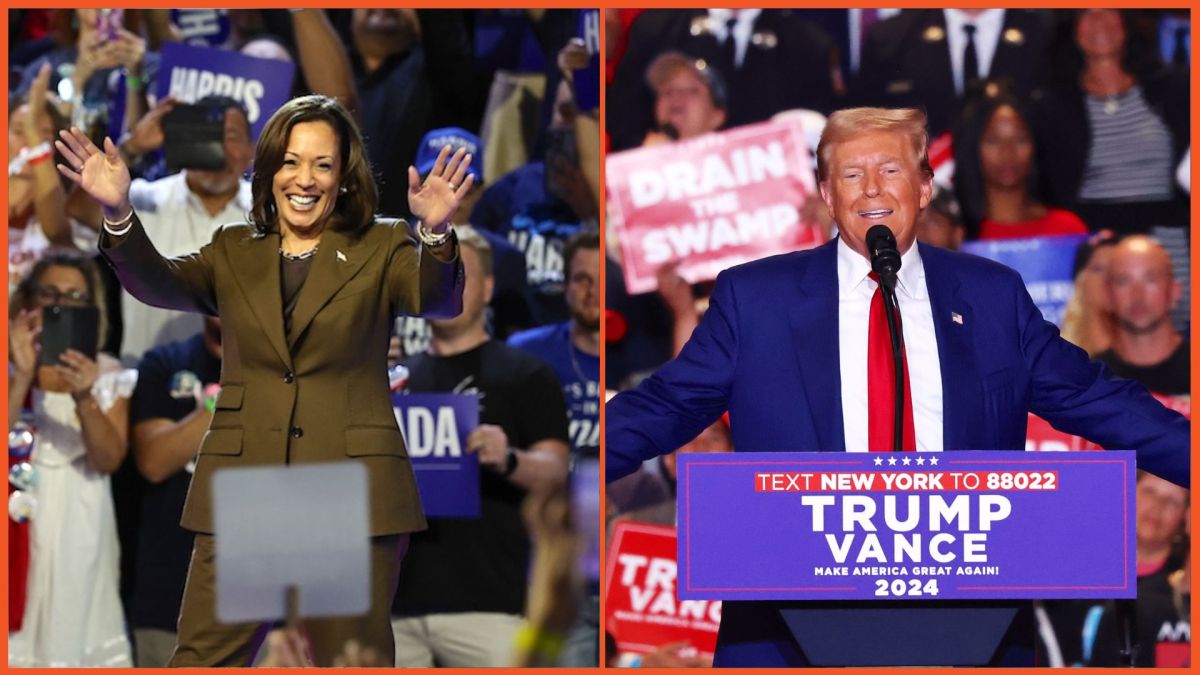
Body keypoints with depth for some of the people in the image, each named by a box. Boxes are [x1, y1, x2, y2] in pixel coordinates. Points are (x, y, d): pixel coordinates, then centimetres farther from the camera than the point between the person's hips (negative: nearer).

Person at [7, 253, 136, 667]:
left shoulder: (108, 374, 6)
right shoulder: (11, 366, 2)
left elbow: (108, 459, -7)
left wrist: (84, 398, -22)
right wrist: (23, 376, -21)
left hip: (80, 527, 2)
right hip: (21, 523, -1)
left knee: (75, 623, 1)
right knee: (17, 631, -6)